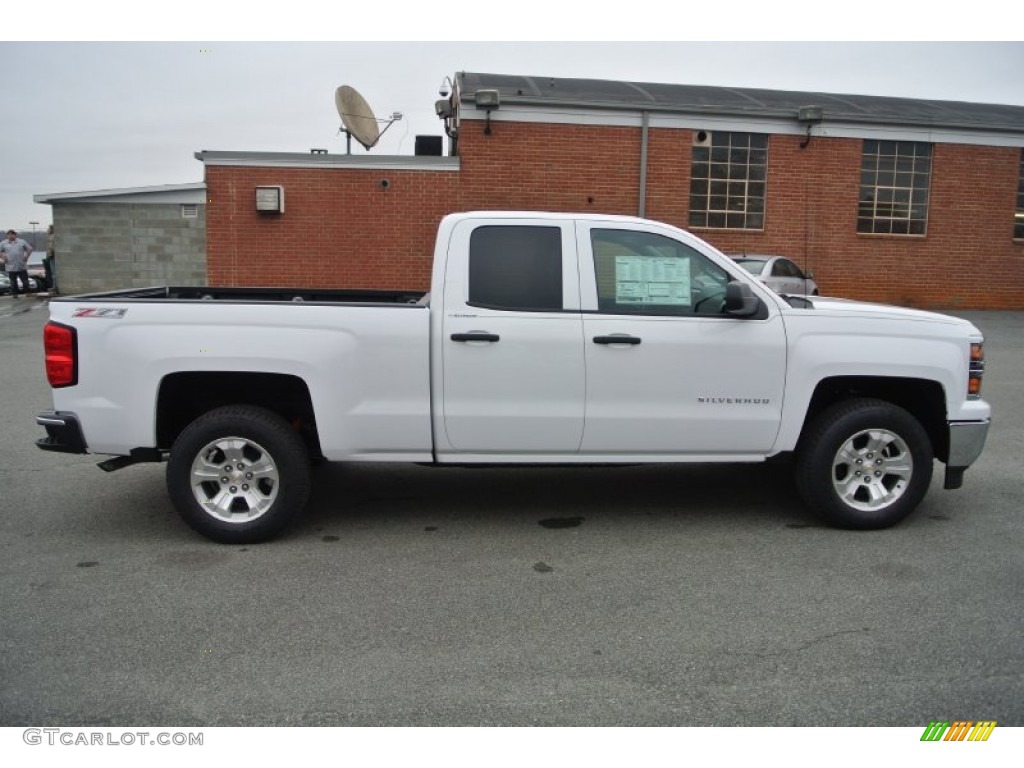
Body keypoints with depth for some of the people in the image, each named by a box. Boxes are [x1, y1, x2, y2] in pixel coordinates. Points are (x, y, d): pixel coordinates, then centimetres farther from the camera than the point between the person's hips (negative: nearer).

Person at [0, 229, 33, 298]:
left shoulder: (21, 242, 6)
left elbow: (29, 249, 10)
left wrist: (26, 256, 0)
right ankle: (14, 294, 12)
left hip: (22, 266, 0)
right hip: (11, 267, 0)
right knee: (13, 281, 5)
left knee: (25, 281, 3)